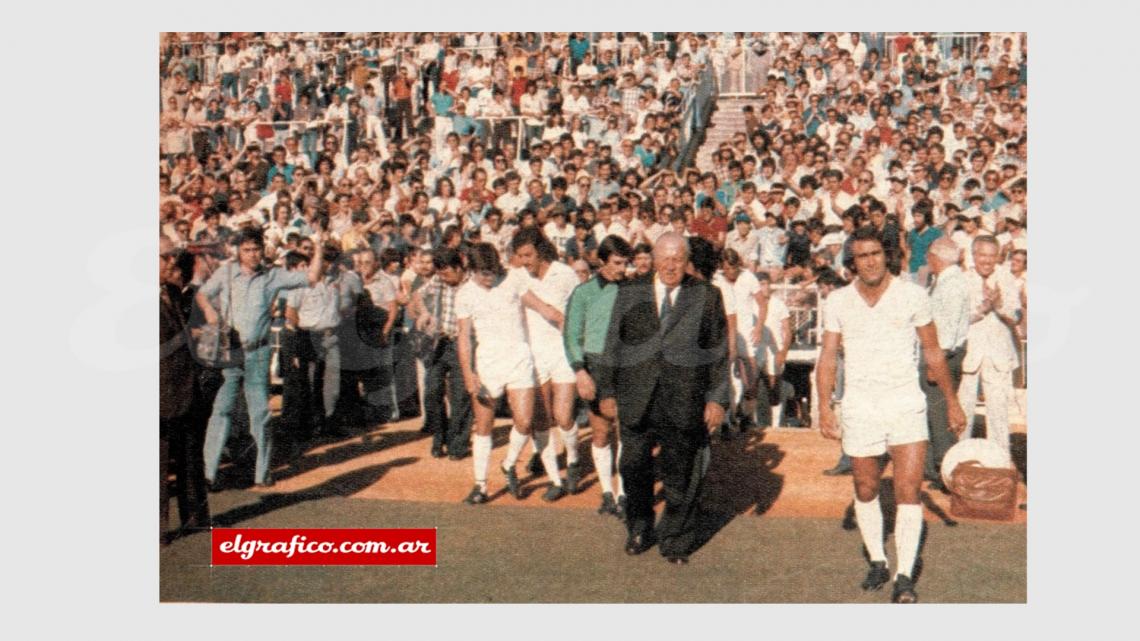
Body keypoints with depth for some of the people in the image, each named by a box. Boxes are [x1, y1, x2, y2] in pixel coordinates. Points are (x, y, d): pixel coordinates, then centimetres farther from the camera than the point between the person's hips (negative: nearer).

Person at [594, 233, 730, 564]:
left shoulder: (706, 296, 4)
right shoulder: (630, 294, 8)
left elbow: (719, 352, 3)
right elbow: (613, 344, 10)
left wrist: (718, 399, -2)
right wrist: (607, 391, 7)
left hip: (685, 401, -1)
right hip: (637, 400, 2)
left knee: (681, 475, 7)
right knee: (633, 468, 10)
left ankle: (676, 540, 26)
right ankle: (639, 530, 33)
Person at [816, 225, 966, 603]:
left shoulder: (912, 295, 0)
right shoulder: (837, 302, 2)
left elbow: (933, 352, 8)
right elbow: (828, 356, 1)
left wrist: (952, 401, 10)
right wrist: (824, 406, -11)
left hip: (906, 403, -1)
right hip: (859, 407, 2)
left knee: (908, 490, -10)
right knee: (866, 490, 11)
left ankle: (904, 577, -4)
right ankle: (877, 562, 29)